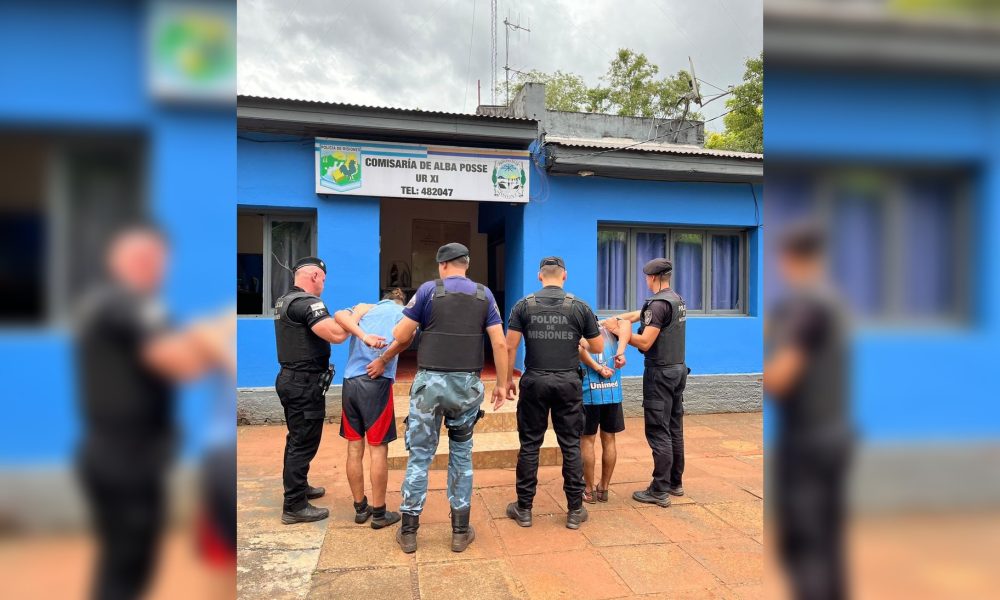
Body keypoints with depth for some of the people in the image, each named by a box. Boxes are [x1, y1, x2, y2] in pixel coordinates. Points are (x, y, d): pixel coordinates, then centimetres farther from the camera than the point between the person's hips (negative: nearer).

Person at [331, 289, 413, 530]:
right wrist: (383, 360, -6)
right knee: (378, 449, 4)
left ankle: (360, 508, 24)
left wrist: (363, 336, -17)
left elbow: (340, 315, -5)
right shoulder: (403, 311, 12)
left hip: (350, 381, 4)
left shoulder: (363, 308, 19)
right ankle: (379, 513, 13)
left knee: (354, 448, 11)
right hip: (377, 382, -4)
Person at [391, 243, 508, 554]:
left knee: (420, 454, 8)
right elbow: (500, 343, -1)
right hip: (467, 384, 2)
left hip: (430, 381, -2)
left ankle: (408, 531, 17)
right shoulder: (484, 294, 5)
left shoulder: (429, 290, -2)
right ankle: (460, 530, 19)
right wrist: (502, 383, 6)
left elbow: (400, 336, -2)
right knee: (461, 454, 14)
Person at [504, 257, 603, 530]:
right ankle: (575, 511, 17)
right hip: (568, 382, 0)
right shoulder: (580, 307, 0)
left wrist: (508, 379, 7)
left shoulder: (524, 305, 0)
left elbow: (509, 347, -4)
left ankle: (524, 509, 18)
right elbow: (598, 348, 6)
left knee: (529, 445, 9)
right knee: (571, 446, 9)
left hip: (535, 382, 0)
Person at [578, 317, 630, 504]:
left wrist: (598, 368, -16)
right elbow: (626, 324, -8)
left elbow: (578, 347, -16)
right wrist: (620, 353, -16)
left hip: (589, 392, -3)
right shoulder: (609, 326, 14)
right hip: (613, 391, 3)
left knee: (587, 441, 10)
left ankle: (589, 491, 18)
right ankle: (604, 489, 25)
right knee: (609, 440, 14)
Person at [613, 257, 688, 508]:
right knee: (675, 429, 15)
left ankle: (659, 491, 2)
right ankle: (675, 483, 25)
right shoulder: (678, 300, 12)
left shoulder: (659, 304, -17)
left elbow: (645, 343, -20)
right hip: (678, 369, 9)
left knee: (659, 432, -4)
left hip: (660, 373, -9)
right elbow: (639, 314, 16)